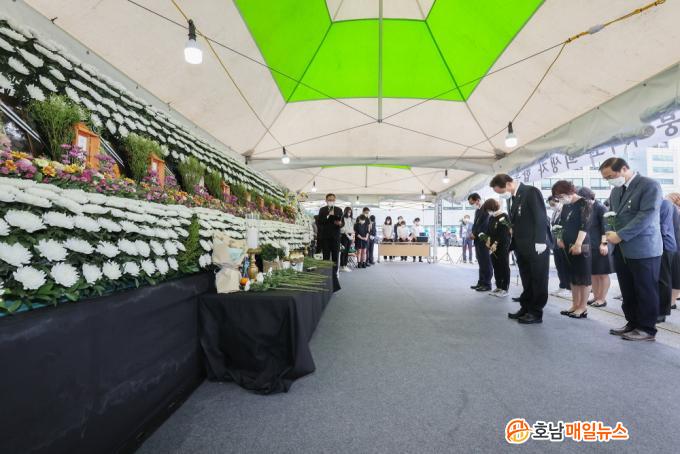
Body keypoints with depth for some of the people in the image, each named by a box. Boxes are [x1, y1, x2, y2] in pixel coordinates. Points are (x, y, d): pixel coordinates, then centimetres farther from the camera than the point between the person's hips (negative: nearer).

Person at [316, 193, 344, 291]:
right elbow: (319, 222, -2)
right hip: (325, 237, -1)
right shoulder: (322, 210, 6)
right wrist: (328, 216, -13)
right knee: (326, 258, -4)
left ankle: (334, 275, 9)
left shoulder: (339, 210, 9)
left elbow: (342, 223, 8)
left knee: (335, 257, 0)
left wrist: (340, 223, -15)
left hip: (335, 237, 1)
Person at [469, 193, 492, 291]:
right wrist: (473, 233, 2)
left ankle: (487, 284, 3)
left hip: (484, 239, -8)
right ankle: (481, 282, 17)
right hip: (478, 239, 8)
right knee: (481, 262, 11)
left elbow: (484, 225, -17)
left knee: (486, 263, -2)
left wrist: (475, 234, -10)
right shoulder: (477, 210, 17)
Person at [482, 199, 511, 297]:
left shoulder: (504, 216, -10)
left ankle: (505, 289, 5)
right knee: (496, 267, 9)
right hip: (493, 246, 7)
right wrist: (488, 239, -1)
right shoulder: (491, 218, 11)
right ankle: (498, 287, 18)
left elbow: (504, 233, -16)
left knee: (504, 267, -1)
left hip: (503, 246, -7)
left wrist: (496, 243, -19)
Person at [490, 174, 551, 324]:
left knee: (538, 280, 4)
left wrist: (539, 242, -20)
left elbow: (541, 218, -17)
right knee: (526, 280, 14)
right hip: (521, 246, 8)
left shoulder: (531, 192, -12)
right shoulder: (511, 198, 12)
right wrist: (513, 244, 8)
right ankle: (526, 308, 24)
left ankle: (536, 313, 14)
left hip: (536, 246, -7)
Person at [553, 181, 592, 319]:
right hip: (568, 245, 7)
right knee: (573, 275, 11)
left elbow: (585, 225, -16)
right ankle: (575, 305, 18)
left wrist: (578, 244, -22)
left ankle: (583, 307, 8)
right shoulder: (565, 206, 12)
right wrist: (560, 238, 3)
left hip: (580, 245, -7)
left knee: (583, 275, 1)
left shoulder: (583, 203, -9)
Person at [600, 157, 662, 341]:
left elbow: (646, 216, -17)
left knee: (645, 291, 5)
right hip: (621, 249, 6)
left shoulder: (650, 185, -9)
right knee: (628, 291, 12)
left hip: (643, 249, -6)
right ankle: (633, 323, 25)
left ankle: (647, 329, 16)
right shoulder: (616, 190, 13)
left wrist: (620, 235, -18)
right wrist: (613, 232, 3)